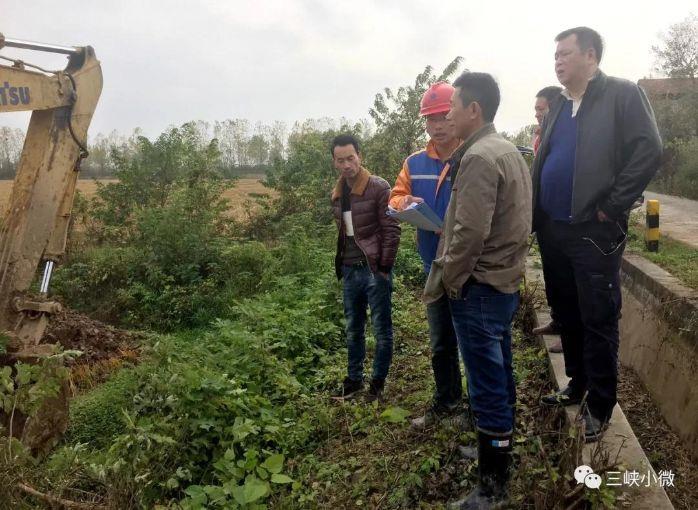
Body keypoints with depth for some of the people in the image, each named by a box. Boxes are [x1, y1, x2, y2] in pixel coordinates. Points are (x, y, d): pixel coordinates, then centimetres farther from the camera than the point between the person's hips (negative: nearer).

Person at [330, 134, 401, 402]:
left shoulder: (378, 187, -11)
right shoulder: (338, 193, 9)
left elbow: (391, 230, -13)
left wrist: (384, 267, -14)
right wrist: (340, 264, 13)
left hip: (374, 269, -6)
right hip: (350, 270, 6)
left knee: (382, 329, 6)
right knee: (353, 329, 15)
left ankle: (378, 380, 21)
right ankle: (354, 378, 30)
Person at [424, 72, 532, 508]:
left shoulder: (479, 157, -18)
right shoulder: (510, 150, 12)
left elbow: (469, 235, -24)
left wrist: (442, 284, -11)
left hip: (479, 290, -10)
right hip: (506, 282, 10)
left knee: (488, 389, 0)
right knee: (500, 378, 20)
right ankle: (499, 451, 36)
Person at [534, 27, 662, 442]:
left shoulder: (623, 94, -4)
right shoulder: (557, 107, 16)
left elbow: (649, 151, -13)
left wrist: (612, 207, -14)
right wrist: (539, 215, 9)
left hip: (594, 231, -7)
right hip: (553, 230, 7)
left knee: (598, 321, 2)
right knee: (566, 315, 16)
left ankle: (600, 406, 16)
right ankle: (577, 386, 33)